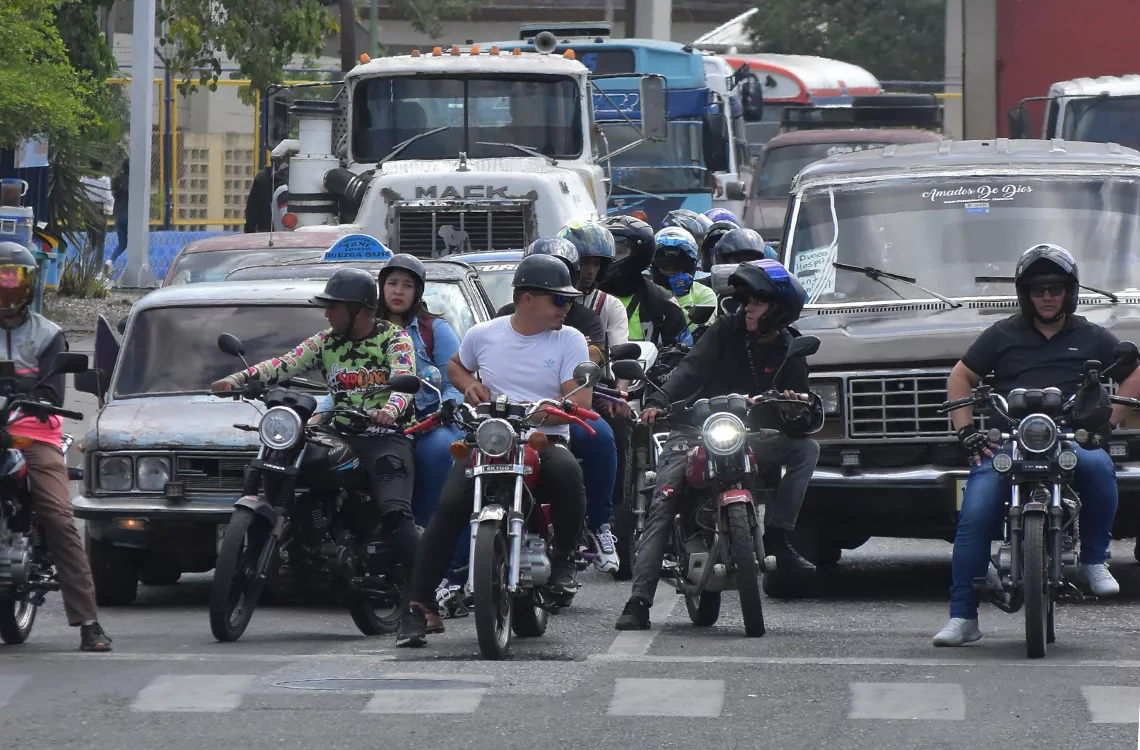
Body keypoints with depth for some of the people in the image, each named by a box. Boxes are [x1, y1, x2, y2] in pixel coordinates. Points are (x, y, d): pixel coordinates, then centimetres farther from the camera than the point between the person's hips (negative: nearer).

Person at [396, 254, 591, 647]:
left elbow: (580, 402, -4)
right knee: (450, 507, -25)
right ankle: (418, 607, -22)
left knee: (567, 472, -37)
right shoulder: (484, 335, 11)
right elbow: (454, 365, 31)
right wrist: (469, 385, 8)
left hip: (544, 440, -1)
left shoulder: (569, 340, 6)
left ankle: (562, 558, -9)